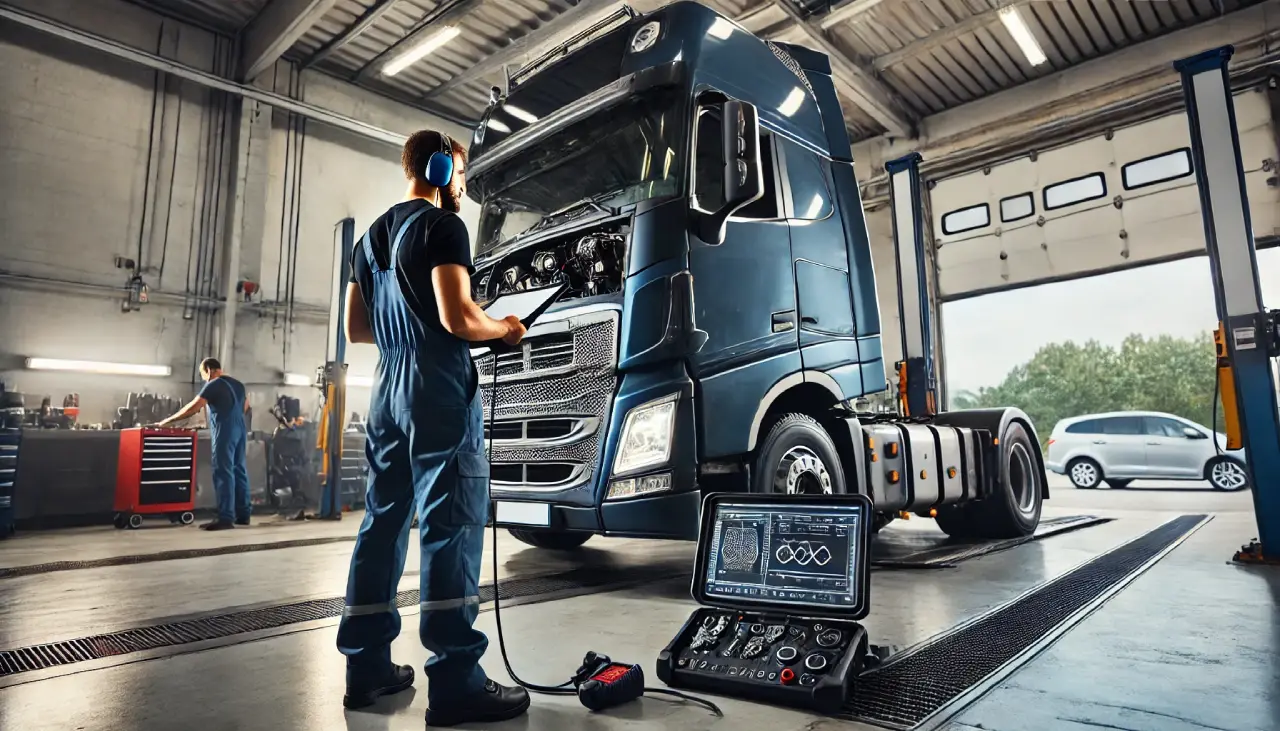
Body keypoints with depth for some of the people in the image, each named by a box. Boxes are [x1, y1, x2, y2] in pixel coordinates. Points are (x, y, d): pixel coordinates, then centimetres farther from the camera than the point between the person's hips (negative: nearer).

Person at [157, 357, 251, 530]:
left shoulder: (213, 385, -7)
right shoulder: (238, 384, 17)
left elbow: (193, 408, -11)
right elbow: (245, 408, 23)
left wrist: (168, 421, -5)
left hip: (224, 432, -8)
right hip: (240, 430, 8)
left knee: (224, 474, -8)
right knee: (239, 471, 9)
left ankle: (226, 518, -10)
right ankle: (243, 514, 11)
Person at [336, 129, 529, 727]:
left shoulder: (371, 237, 20)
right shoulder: (443, 226, -6)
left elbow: (356, 329, 20)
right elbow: (459, 318, -17)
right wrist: (503, 330, 1)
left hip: (388, 392, 9)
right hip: (439, 393, -9)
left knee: (383, 523, 11)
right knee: (452, 527, -8)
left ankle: (367, 667, 19)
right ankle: (454, 683, -4)